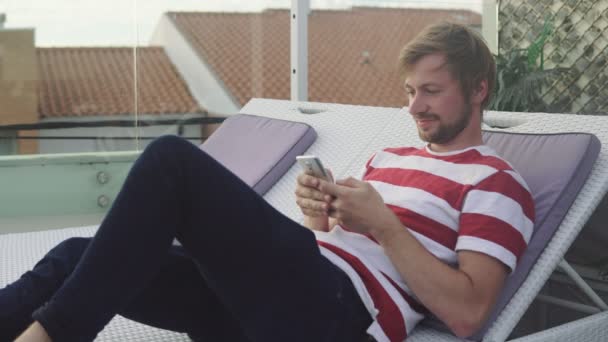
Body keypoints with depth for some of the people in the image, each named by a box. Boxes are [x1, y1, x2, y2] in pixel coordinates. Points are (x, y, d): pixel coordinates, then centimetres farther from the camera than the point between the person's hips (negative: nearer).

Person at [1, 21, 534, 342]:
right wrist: (322, 216, 4)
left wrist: (381, 223, -10)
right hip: (293, 295, 8)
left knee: (173, 161, -21)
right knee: (85, 257, -6)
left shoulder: (496, 184, 5)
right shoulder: (388, 157, 28)